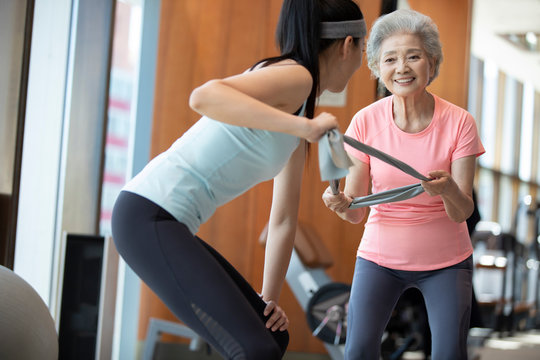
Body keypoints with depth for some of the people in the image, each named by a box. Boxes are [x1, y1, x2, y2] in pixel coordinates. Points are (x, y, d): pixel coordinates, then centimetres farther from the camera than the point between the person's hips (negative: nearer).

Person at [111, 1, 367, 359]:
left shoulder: (297, 117, 18)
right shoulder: (295, 76, -11)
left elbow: (284, 219, 22)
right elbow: (204, 97, -31)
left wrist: (269, 299, 19)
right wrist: (304, 127, -33)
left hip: (170, 223, 10)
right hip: (147, 216, -10)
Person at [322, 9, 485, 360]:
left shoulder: (459, 123, -13)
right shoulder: (366, 122, -11)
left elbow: (463, 212, -14)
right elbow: (355, 210, -8)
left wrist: (449, 190, -36)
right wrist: (340, 204, -31)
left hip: (445, 260, 0)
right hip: (381, 254, 1)